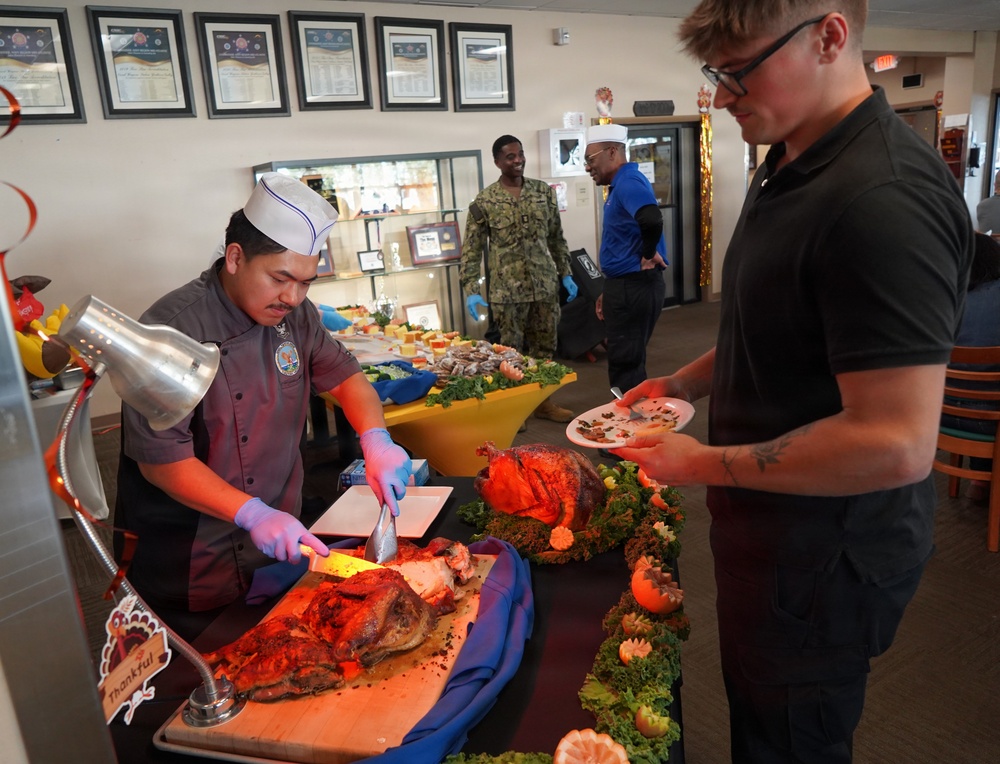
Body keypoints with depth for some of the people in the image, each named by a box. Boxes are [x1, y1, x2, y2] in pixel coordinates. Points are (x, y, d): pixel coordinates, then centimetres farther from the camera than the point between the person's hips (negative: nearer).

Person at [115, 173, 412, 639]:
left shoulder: (293, 313, -2)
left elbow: (343, 374, 6)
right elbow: (160, 459, -22)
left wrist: (376, 439, -14)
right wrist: (252, 514, -32)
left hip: (279, 543, 6)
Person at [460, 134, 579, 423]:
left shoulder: (544, 191, 5)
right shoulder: (484, 200, -5)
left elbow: (556, 238, 12)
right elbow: (471, 248, -4)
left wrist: (566, 274, 8)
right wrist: (470, 290, -11)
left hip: (545, 285, 4)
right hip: (507, 289, -3)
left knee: (546, 346, 12)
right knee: (511, 350, 7)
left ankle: (543, 401, 27)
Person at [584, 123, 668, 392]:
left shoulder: (628, 182, -16)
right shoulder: (620, 184, 16)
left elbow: (651, 219, -38)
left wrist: (648, 255, -21)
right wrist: (609, 292, 20)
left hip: (634, 287, -10)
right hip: (627, 285, 10)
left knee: (625, 365, -1)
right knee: (628, 362, 18)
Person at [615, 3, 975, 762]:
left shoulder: (884, 197, -27)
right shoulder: (792, 167, 5)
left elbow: (896, 445, -30)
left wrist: (706, 464, -20)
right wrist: (685, 383, 6)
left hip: (823, 555, -9)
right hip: (774, 527, 9)